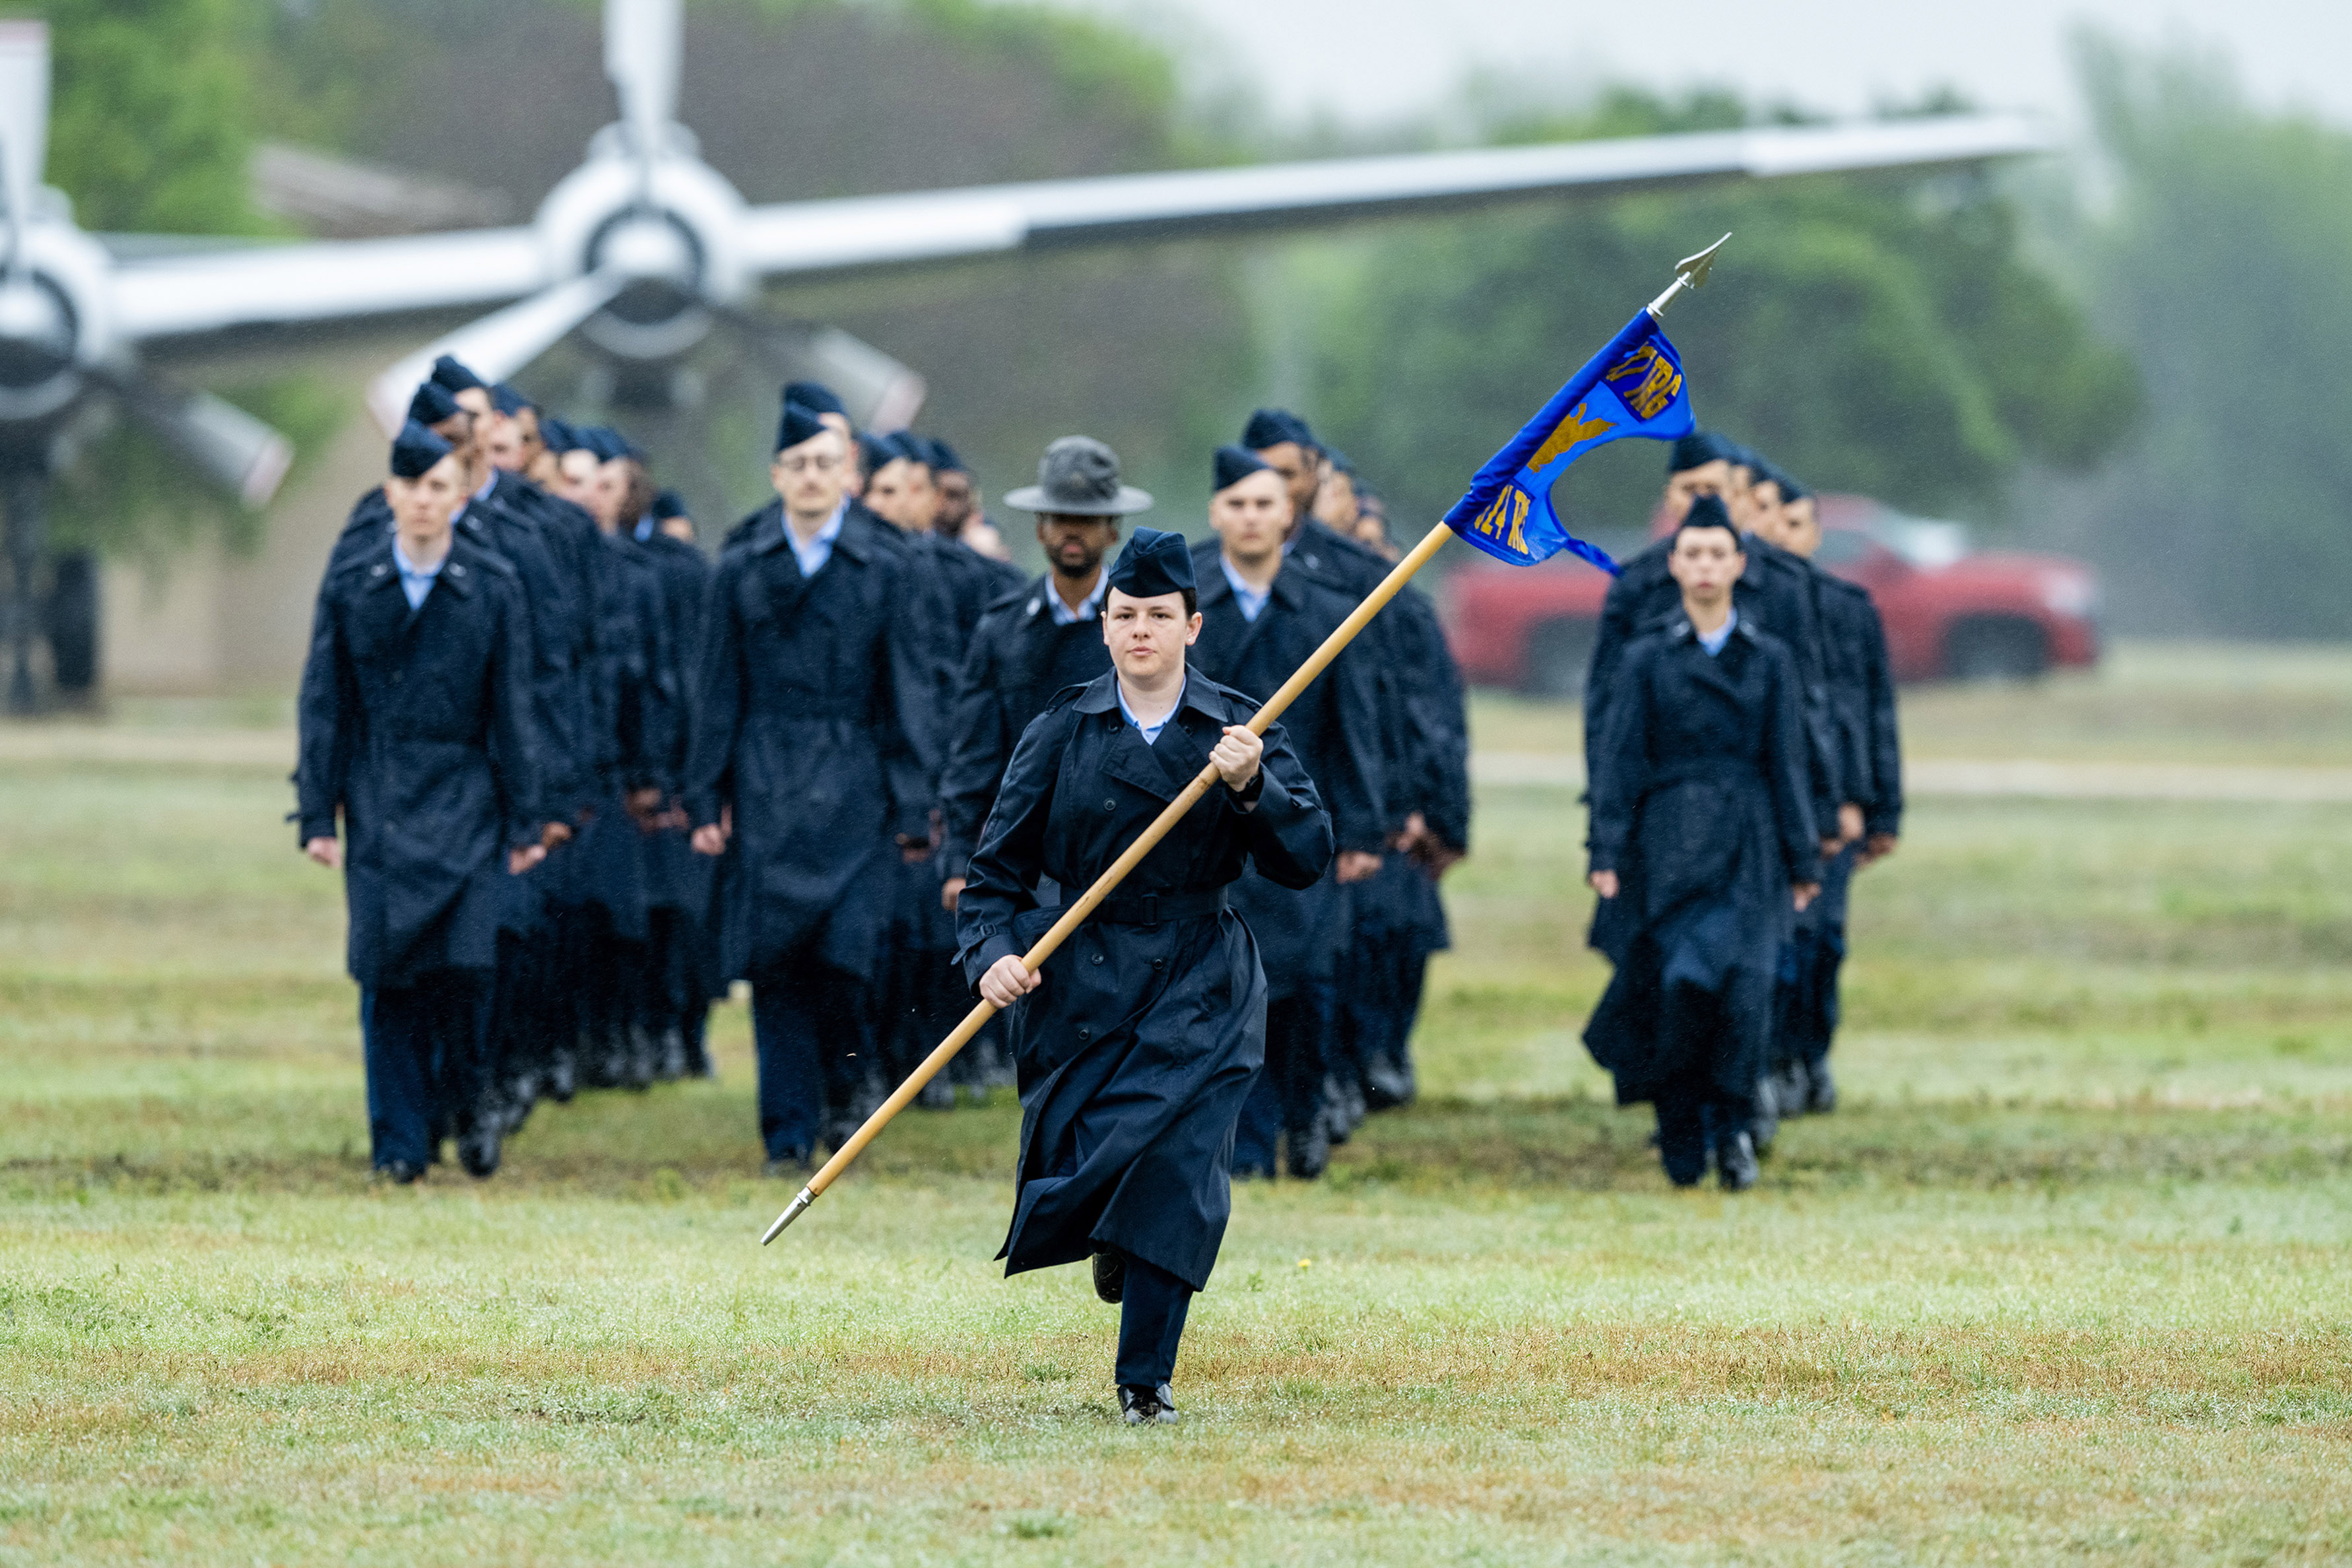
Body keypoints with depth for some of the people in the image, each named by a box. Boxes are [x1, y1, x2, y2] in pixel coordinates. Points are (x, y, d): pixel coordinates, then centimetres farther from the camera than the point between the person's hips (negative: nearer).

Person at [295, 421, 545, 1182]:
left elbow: (514, 711, 5)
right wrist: (318, 816, 1)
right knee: (388, 977, -2)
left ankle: (468, 1099, 14)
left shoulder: (493, 589, 2)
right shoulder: (349, 588, 4)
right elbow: (322, 707, 6)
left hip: (464, 806, -1)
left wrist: (524, 824, 3)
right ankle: (401, 1142, 4)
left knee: (466, 964, -12)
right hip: (380, 809, 1)